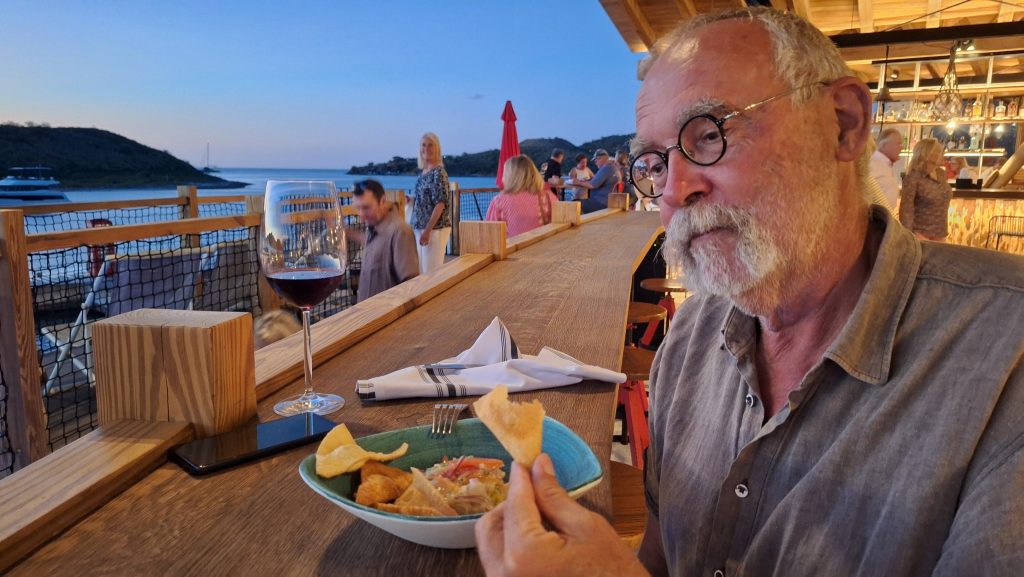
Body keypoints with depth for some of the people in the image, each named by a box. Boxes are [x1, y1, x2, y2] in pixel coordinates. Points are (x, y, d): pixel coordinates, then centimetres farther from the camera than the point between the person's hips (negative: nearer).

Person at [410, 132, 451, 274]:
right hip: (420, 228, 9)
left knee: (432, 271, -3)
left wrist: (427, 230, -21)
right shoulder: (422, 172, 11)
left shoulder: (438, 173, -13)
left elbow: (440, 203, -19)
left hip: (435, 229, -9)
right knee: (422, 271, 15)